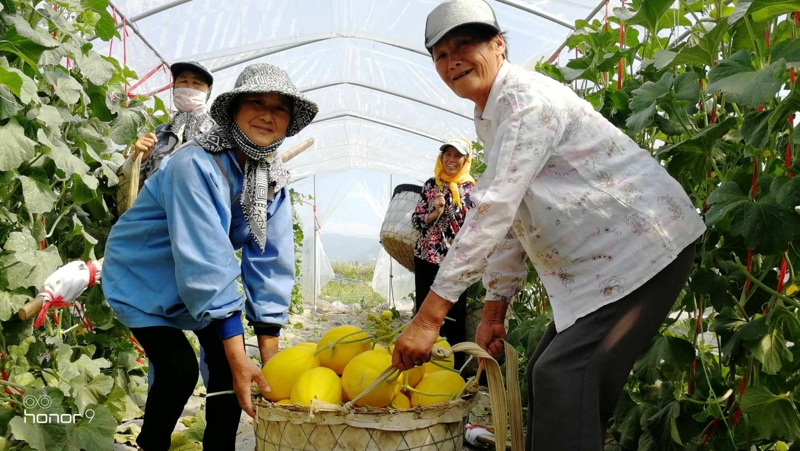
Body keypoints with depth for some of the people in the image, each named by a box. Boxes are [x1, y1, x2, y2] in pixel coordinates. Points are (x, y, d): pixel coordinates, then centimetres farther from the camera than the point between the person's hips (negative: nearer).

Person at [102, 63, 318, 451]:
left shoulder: (274, 179, -11)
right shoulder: (194, 165, -32)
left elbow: (271, 262, -13)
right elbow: (204, 262, -37)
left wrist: (270, 355, -17)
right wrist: (239, 359, -38)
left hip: (203, 282, 6)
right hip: (144, 275, -6)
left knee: (229, 360, -5)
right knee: (180, 368, -17)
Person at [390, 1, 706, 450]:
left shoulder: (527, 97, -19)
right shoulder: (488, 119, 11)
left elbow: (494, 208, -29)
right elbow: (509, 219, 12)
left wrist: (430, 315, -31)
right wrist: (495, 310, 6)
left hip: (643, 242, -10)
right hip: (596, 259, 10)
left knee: (564, 373, -19)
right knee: (546, 371, 11)